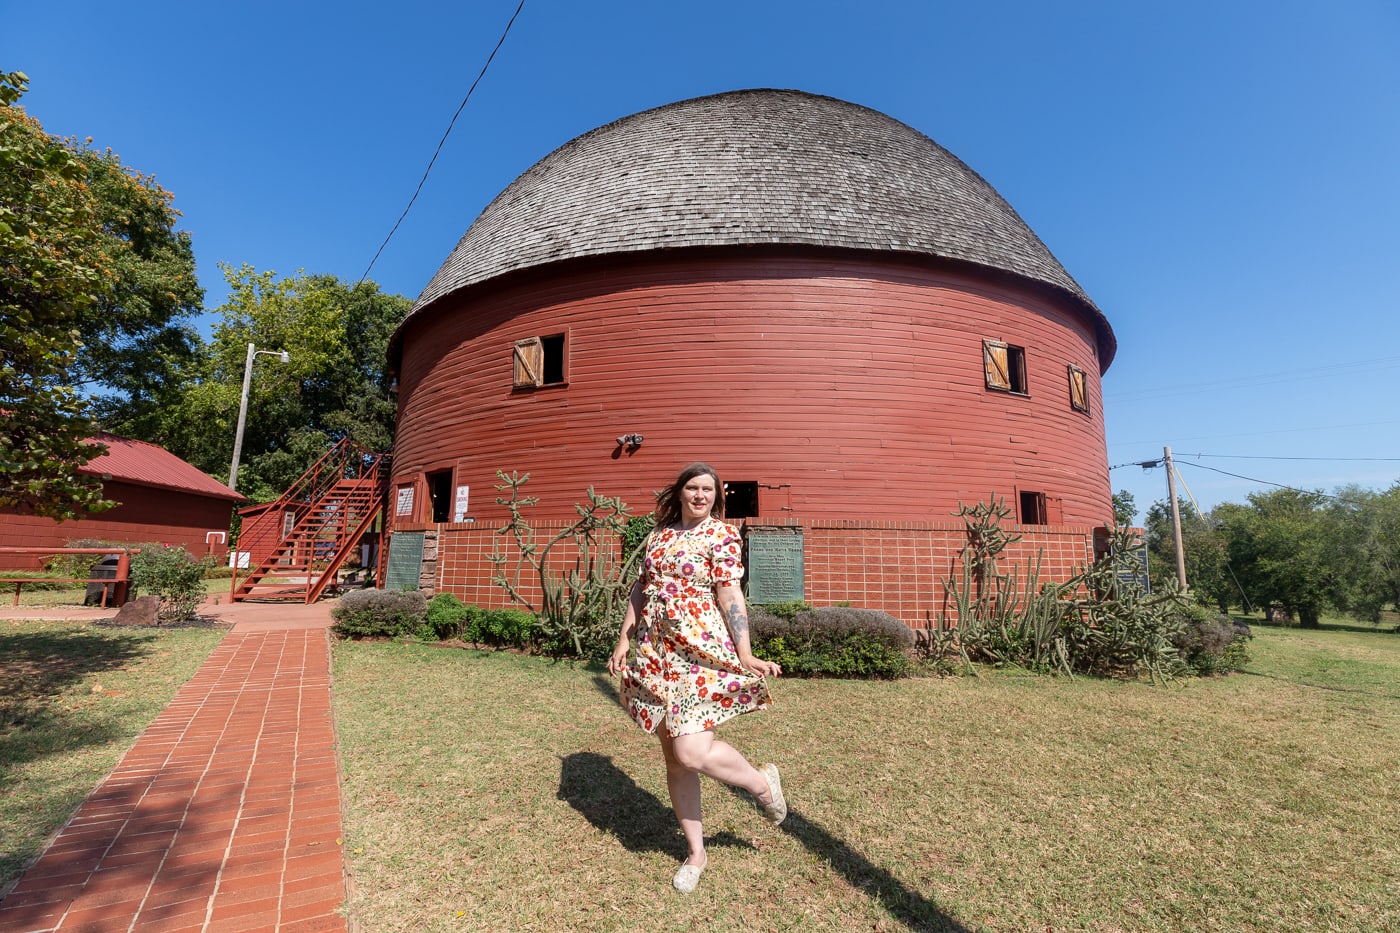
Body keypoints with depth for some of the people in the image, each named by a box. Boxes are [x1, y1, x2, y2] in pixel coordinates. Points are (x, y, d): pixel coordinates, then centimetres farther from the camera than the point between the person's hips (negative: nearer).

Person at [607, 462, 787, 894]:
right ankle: (695, 853, 30)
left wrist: (745, 655, -17)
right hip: (656, 655, 6)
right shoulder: (660, 533, 12)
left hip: (701, 655, -6)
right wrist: (624, 641, 14)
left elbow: (730, 595, -11)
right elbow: (641, 589, 17)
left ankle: (763, 782, 16)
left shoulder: (721, 533, -5)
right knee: (673, 757, 11)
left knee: (692, 752, -14)